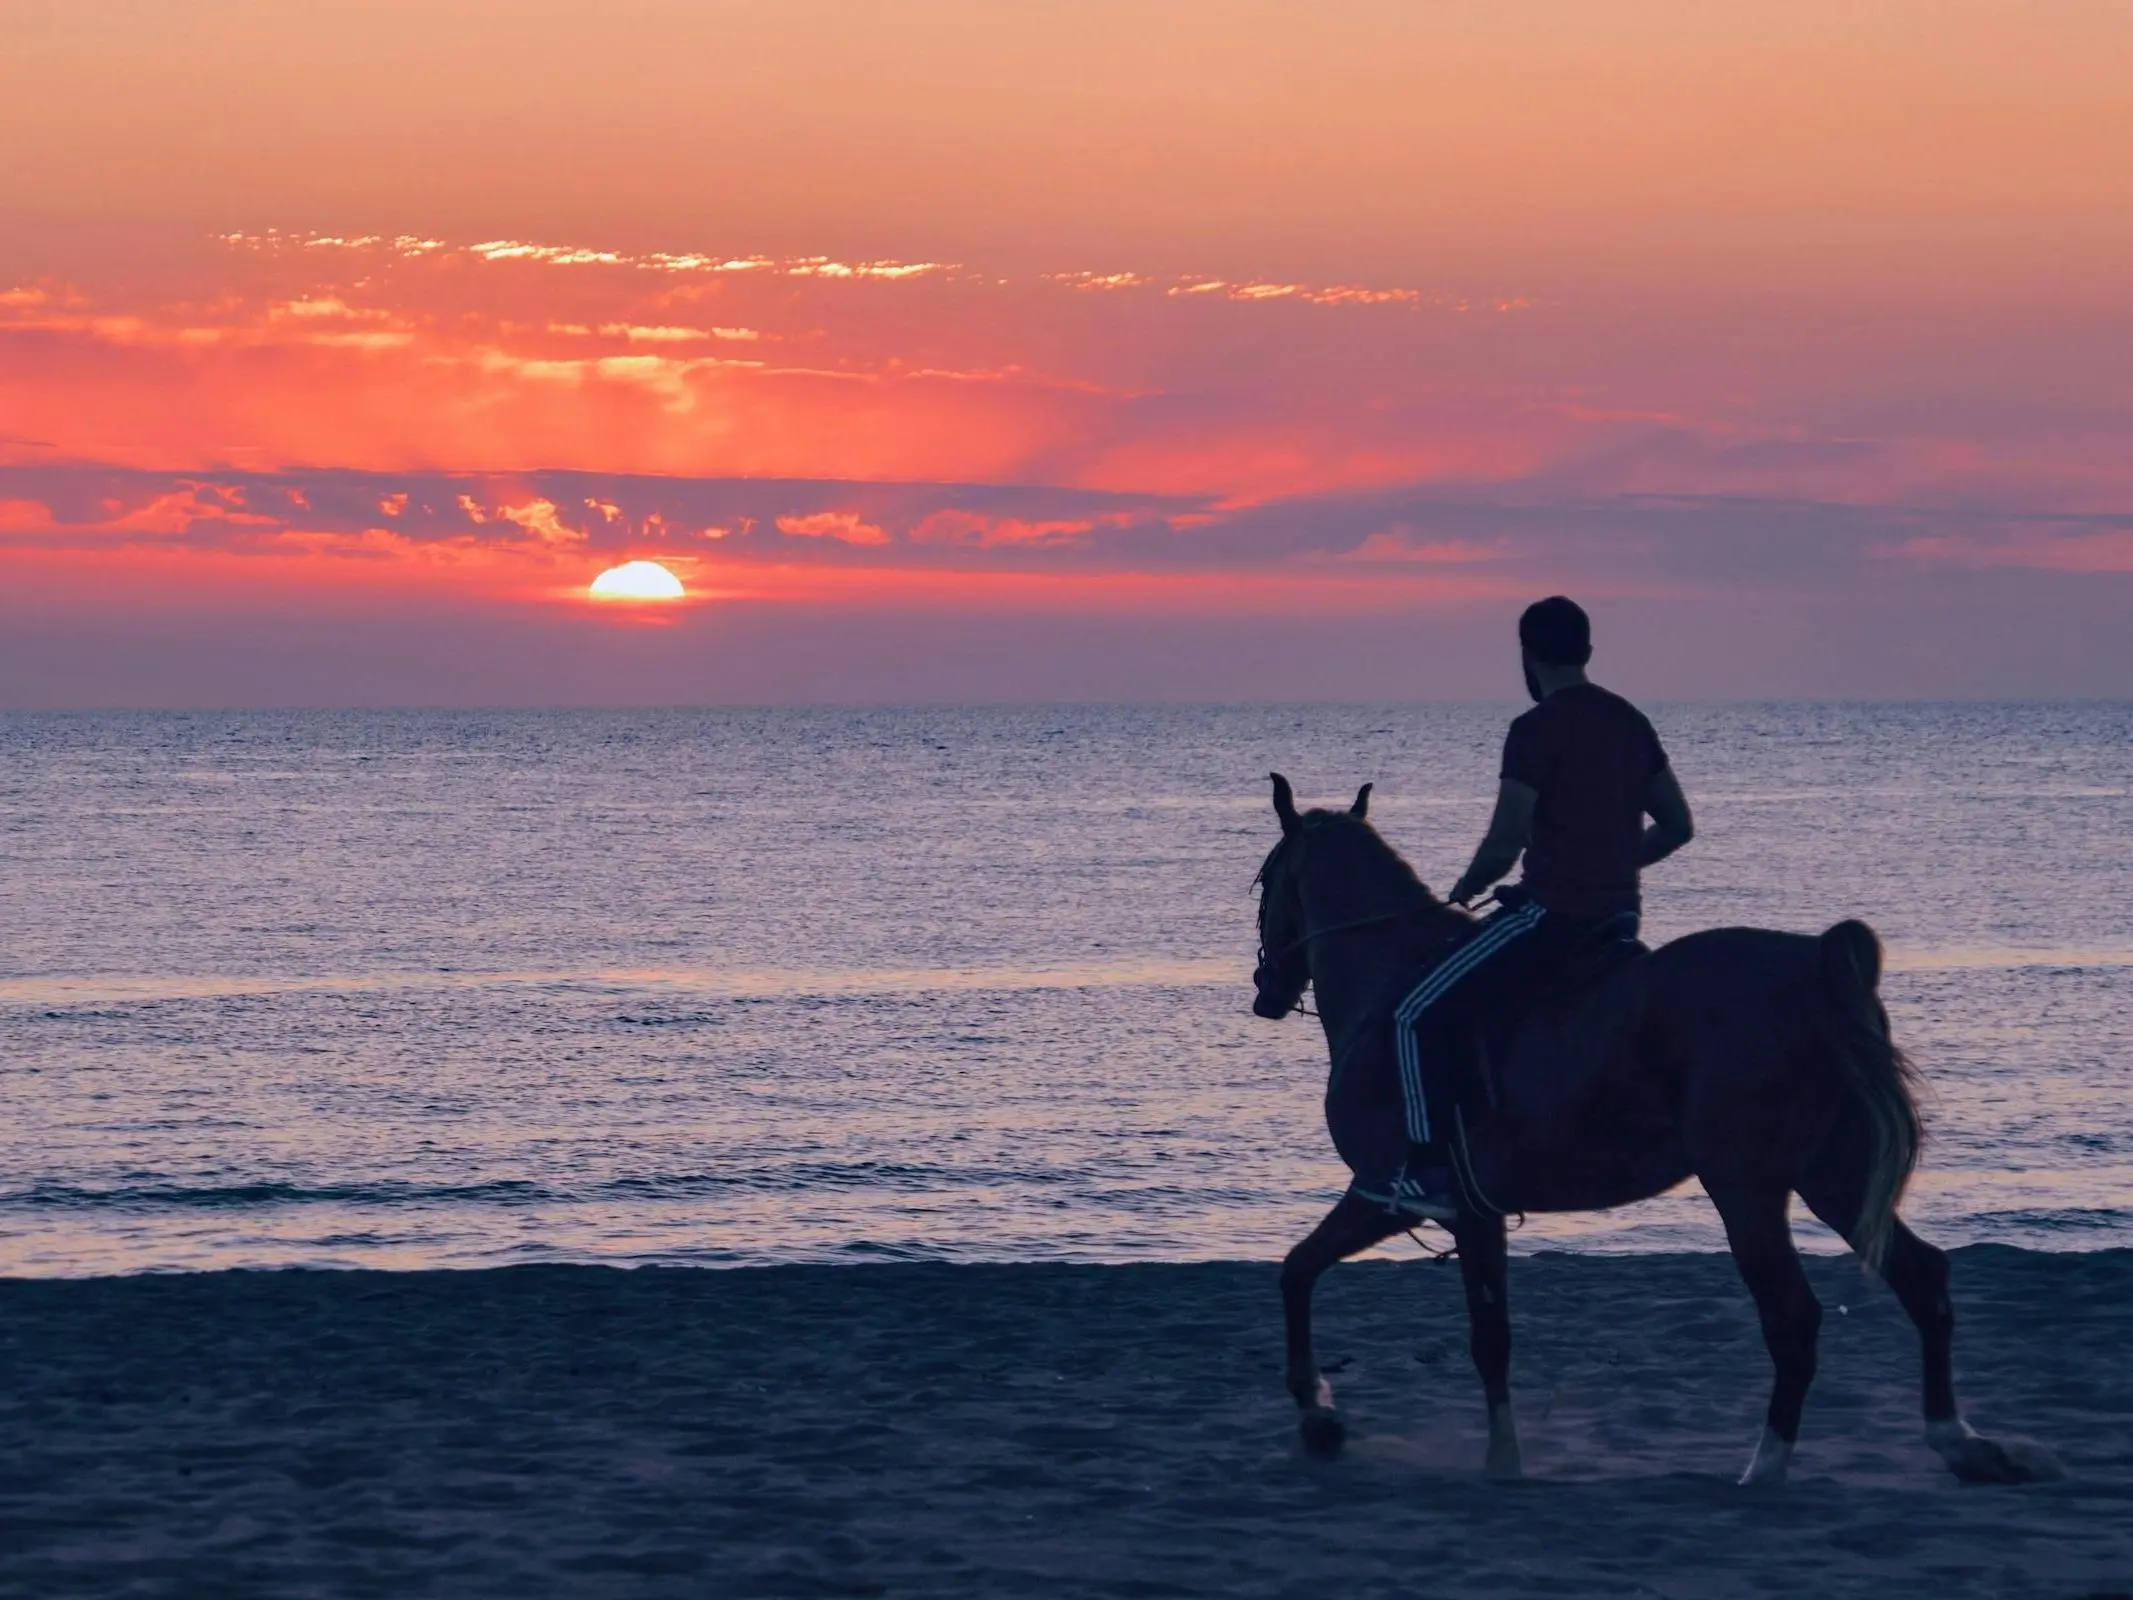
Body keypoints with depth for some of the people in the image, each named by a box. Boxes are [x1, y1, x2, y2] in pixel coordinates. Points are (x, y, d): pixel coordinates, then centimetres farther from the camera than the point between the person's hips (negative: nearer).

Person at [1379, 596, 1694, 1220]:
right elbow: (1678, 827, 14)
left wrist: (1464, 889, 3)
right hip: (1620, 917, 8)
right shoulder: (1632, 723, 10)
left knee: (1417, 1016, -3)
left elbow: (1504, 846, -16)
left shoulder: (1536, 730, -13)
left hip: (1551, 912, -8)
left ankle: (1429, 1171, -11)